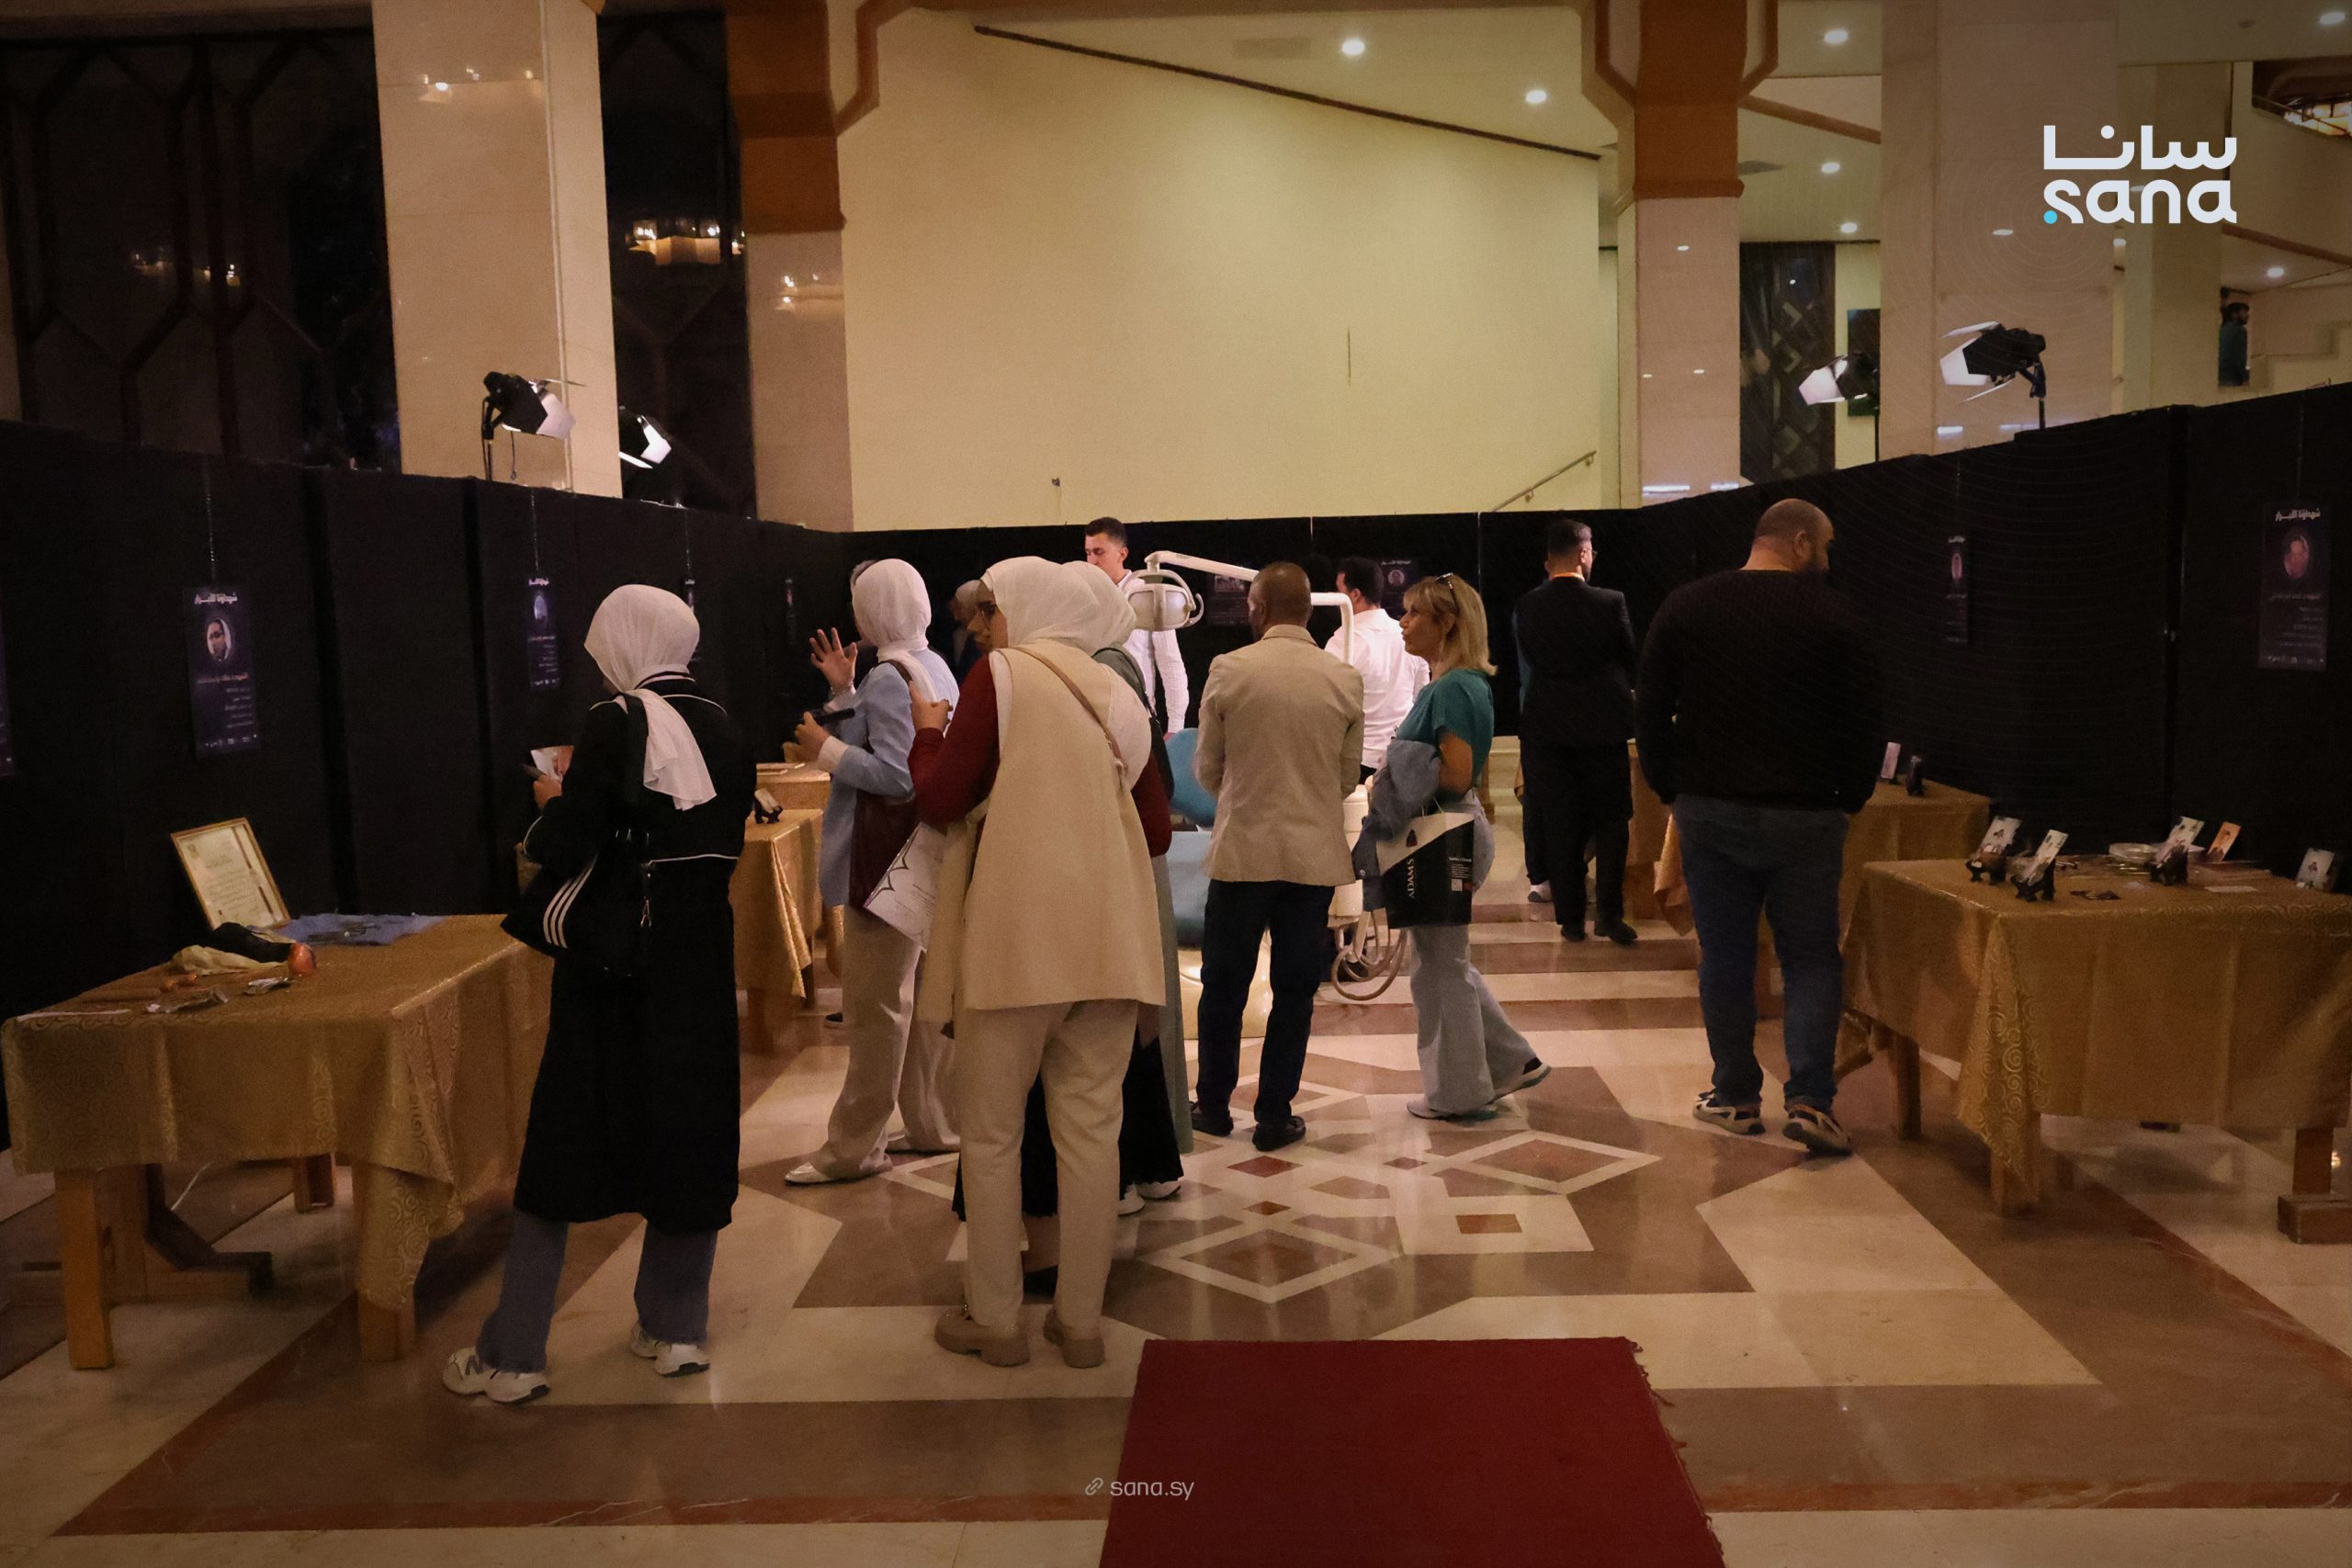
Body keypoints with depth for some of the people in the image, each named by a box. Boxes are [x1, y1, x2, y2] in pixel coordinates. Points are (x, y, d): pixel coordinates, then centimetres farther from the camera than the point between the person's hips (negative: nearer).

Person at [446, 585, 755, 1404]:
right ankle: (674, 1327, 20)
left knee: (562, 1145, 5)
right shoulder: (722, 728, 3)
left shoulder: (614, 723, -13)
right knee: (690, 1138, 14)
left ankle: (512, 1356, 12)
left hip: (613, 966, -4)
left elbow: (565, 850, -18)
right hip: (701, 961, 5)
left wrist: (554, 802, 4)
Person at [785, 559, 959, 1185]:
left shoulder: (888, 678, -18)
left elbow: (895, 773, -24)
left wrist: (825, 747, -15)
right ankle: (935, 1122, 25)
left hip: (890, 858, -10)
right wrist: (845, 690, 10)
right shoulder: (932, 666, 11)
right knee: (923, 993, 16)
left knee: (875, 1004, -3)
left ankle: (854, 1146, 5)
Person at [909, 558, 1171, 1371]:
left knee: (991, 1133, 7)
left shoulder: (1001, 674, -4)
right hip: (1107, 943, 5)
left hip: (1015, 938, -4)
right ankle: (1081, 1318, 14)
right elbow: (1155, 830, 12)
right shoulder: (1116, 694, 11)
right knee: (1090, 1129, 8)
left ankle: (995, 1319, 14)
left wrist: (928, 732, 12)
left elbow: (941, 800, -5)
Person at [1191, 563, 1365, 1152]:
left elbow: (1206, 769, 2)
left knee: (1225, 984, 13)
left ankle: (1214, 1105, 24)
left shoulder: (1229, 670, -8)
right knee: (1295, 989, 9)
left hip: (1243, 850, -1)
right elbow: (1349, 777, 6)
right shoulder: (1346, 679, -2)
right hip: (1315, 854, 1)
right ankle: (1274, 1115, 14)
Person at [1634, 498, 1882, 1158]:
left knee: (1724, 959, 10)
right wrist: (1848, 803, 11)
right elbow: (1863, 727, -2)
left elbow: (1650, 712, 4)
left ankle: (1736, 1096, 17)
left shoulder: (1686, 607, 3)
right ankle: (1810, 1099, -4)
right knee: (1811, 959, 7)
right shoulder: (1835, 619, -4)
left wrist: (1674, 794, 12)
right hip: (1804, 818, -2)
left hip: (1709, 812, 2)